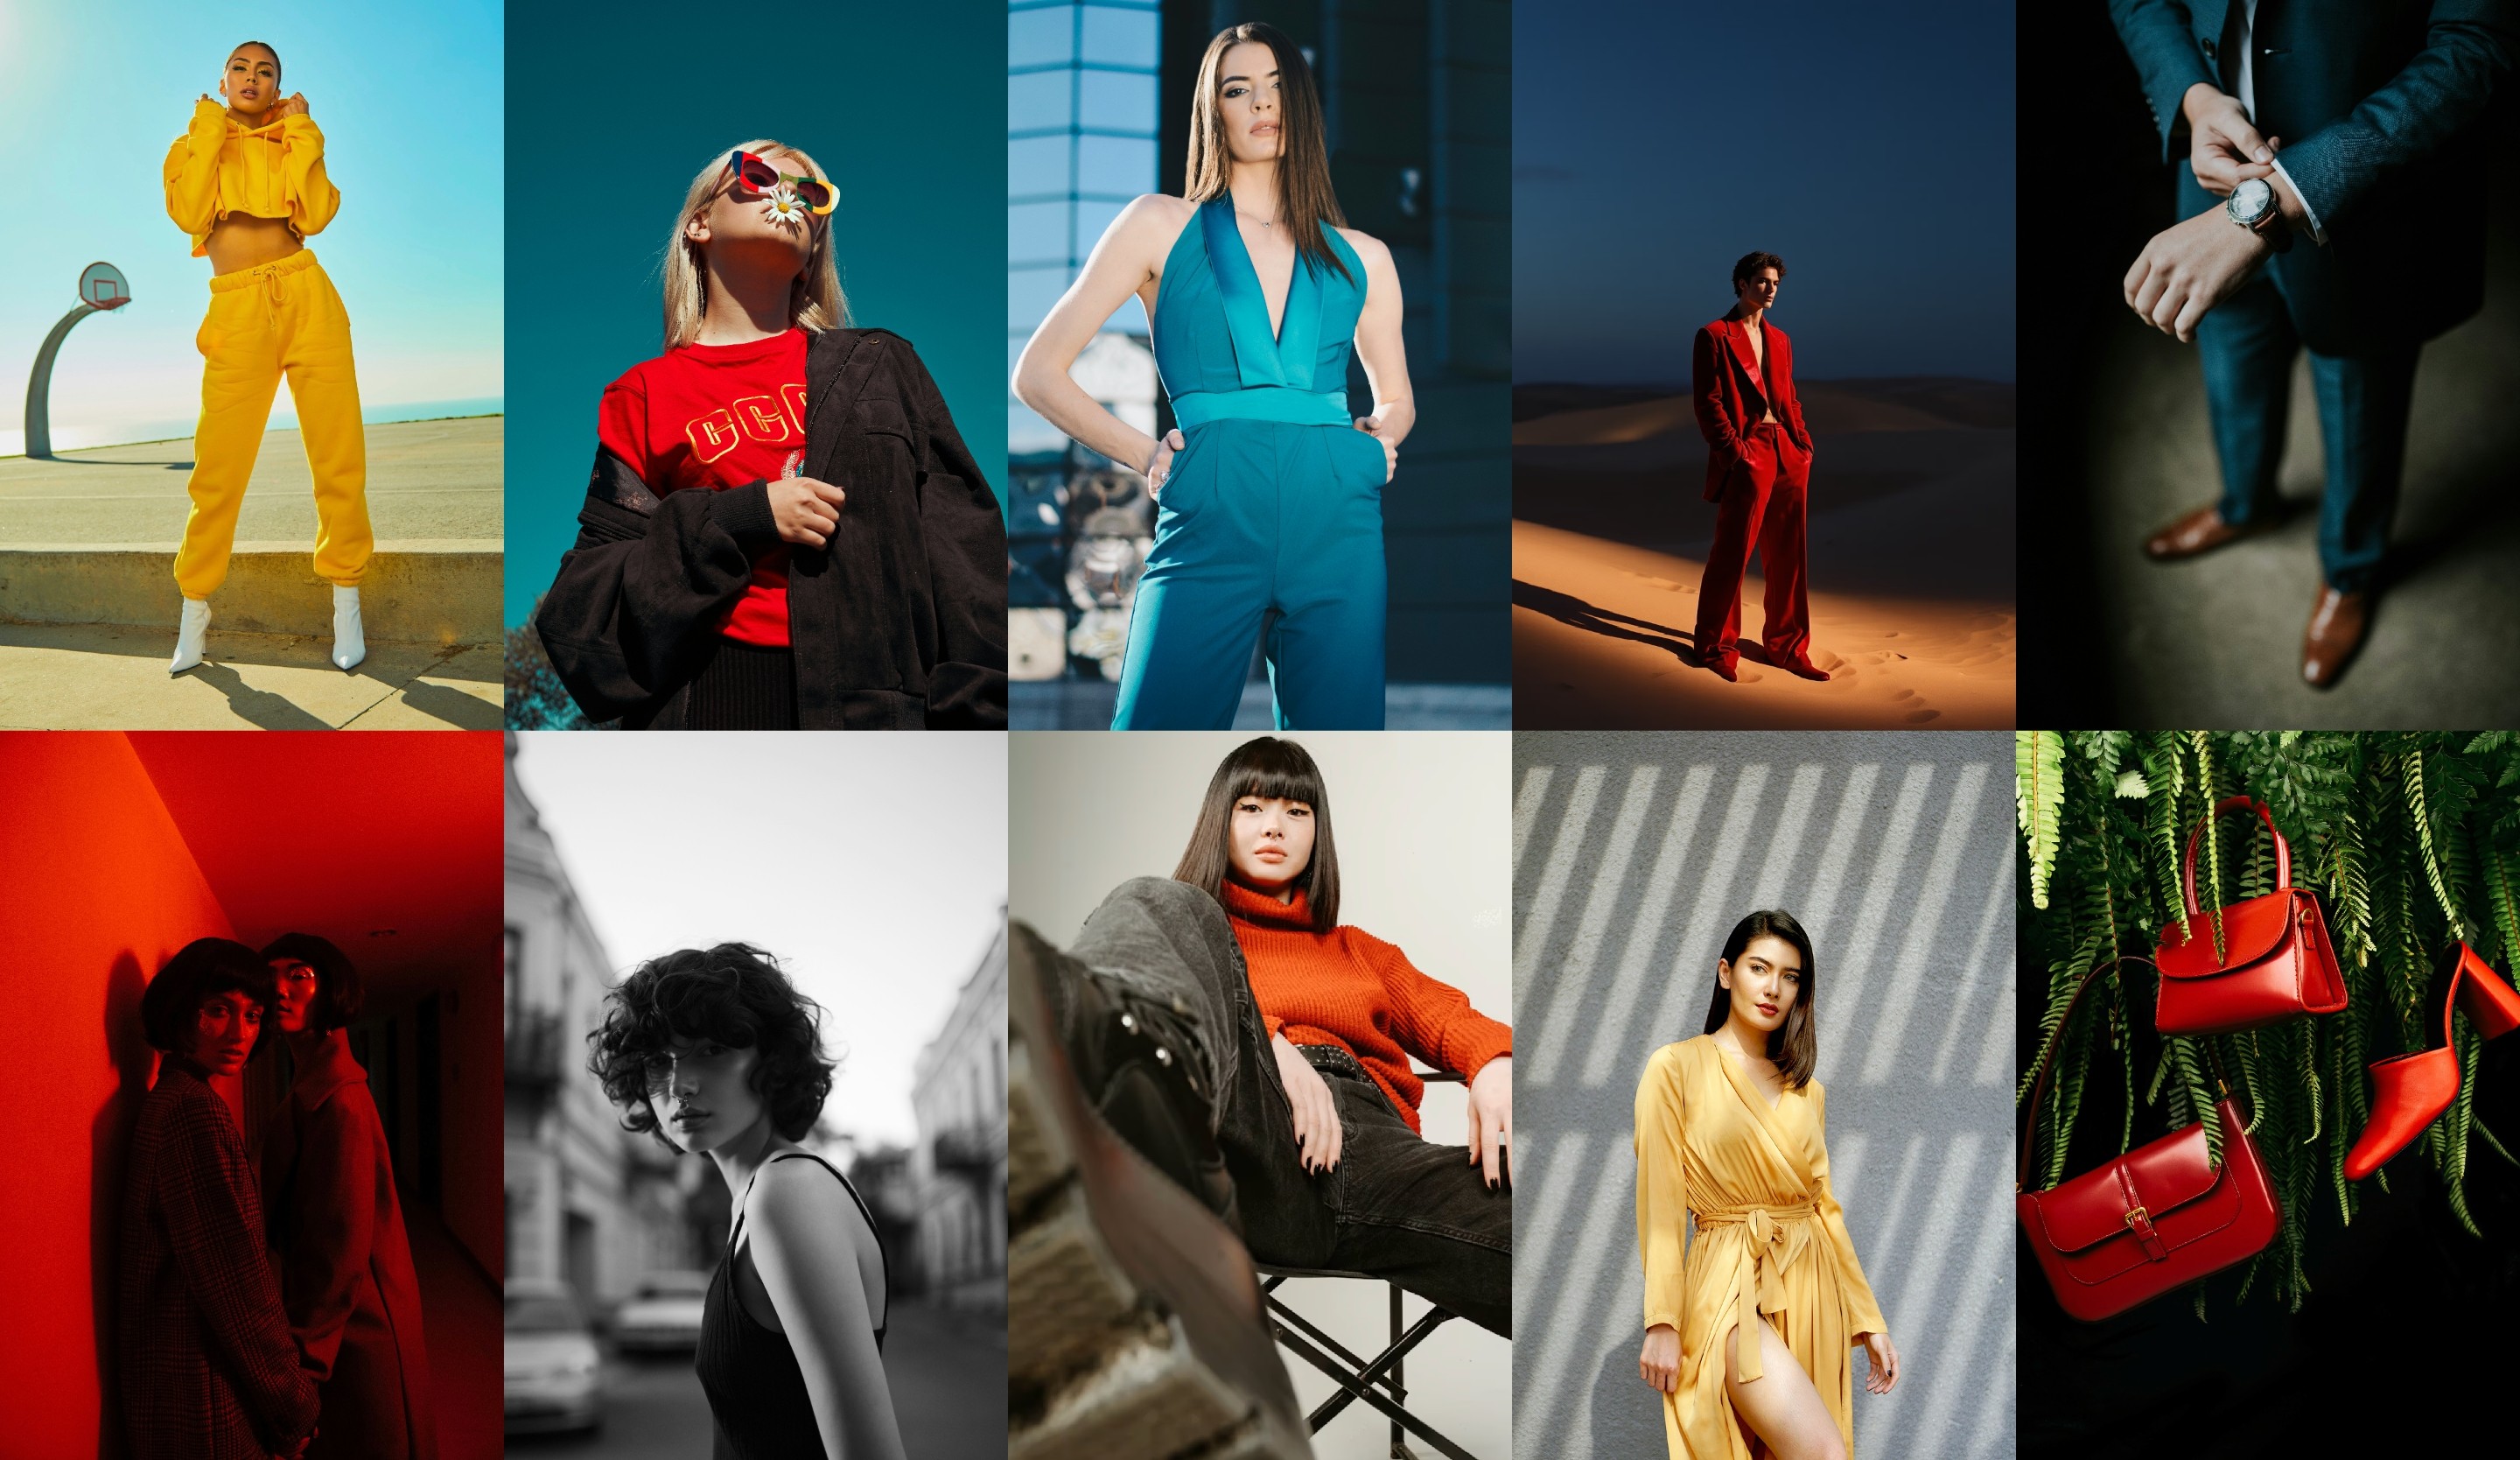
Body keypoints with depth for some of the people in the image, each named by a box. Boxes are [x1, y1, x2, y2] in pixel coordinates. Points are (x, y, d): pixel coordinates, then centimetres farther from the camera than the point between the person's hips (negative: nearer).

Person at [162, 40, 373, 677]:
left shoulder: (294, 143, 17)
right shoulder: (195, 143, 15)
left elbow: (315, 214, -1)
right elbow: (189, 213, -4)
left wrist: (301, 134, 2)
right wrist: (209, 130, 0)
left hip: (307, 297, 1)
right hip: (237, 309, -1)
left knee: (339, 456, -2)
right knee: (219, 469, -5)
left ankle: (345, 598, 8)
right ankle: (195, 607, 7)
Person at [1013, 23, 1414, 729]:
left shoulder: (1361, 259, 18)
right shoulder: (1163, 226, 11)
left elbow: (1397, 398, 33)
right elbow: (1038, 372, 10)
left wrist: (1381, 433, 10)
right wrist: (1144, 454, -1)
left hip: (1339, 522, 3)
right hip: (1211, 520, -3)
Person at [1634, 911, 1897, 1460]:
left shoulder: (1807, 1091, 14)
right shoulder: (1676, 1067, -1)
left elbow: (1825, 1208, 16)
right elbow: (1660, 1203, -6)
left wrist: (1868, 1320, 11)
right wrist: (1661, 1324, -12)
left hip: (1812, 1290, 6)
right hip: (1731, 1287, -6)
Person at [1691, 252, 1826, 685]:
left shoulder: (1780, 340, 19)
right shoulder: (1714, 337, -2)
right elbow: (1708, 404, -7)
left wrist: (1804, 443, 6)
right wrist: (1736, 452, -15)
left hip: (1788, 455, 7)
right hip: (1747, 456, -7)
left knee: (1788, 556, 9)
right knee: (1732, 554, -3)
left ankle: (1788, 648, 17)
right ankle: (1716, 647, 9)